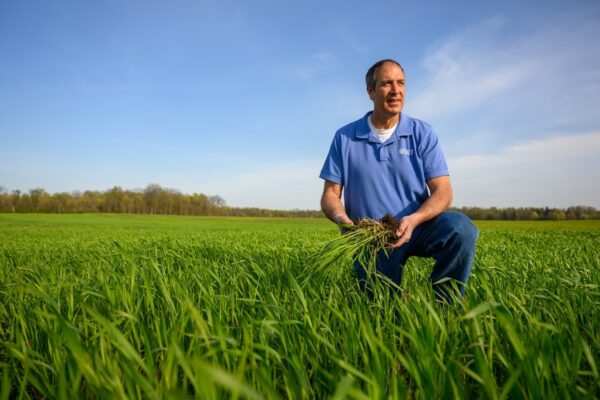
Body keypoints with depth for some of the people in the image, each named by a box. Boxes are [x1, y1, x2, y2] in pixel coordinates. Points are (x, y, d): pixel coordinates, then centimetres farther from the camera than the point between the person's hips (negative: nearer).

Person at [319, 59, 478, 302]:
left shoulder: (423, 134, 0)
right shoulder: (345, 138, 1)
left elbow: (442, 192, -7)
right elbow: (330, 195, 1)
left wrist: (413, 220, -27)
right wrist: (344, 221, -22)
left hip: (417, 227, 1)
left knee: (459, 228, -29)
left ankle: (444, 306, -7)